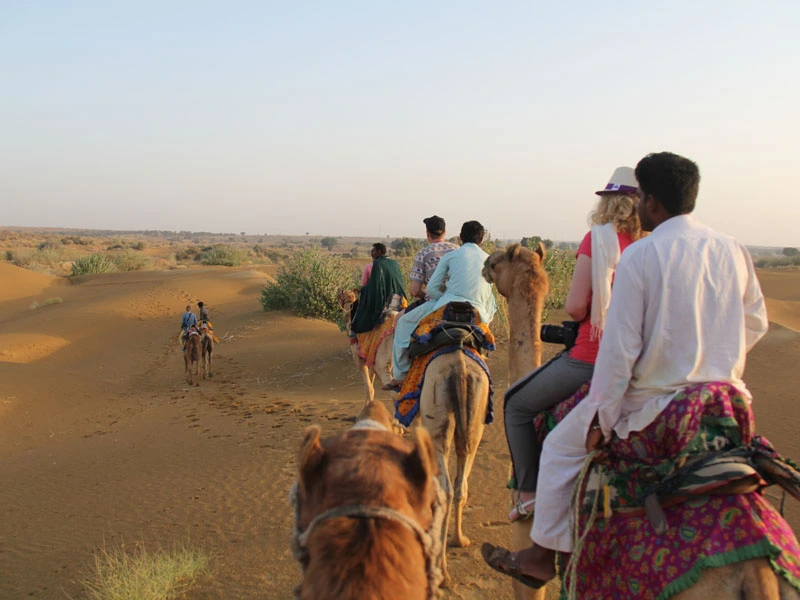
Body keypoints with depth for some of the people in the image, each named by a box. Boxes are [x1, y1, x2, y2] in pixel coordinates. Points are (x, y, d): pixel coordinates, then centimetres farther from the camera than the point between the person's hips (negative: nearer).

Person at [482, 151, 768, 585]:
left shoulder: (640, 255, -15)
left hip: (655, 400, -5)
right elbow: (755, 323, 13)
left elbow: (620, 346, -16)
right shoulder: (732, 250, 2)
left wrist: (601, 418, -8)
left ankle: (543, 556, 23)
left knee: (561, 448, 14)